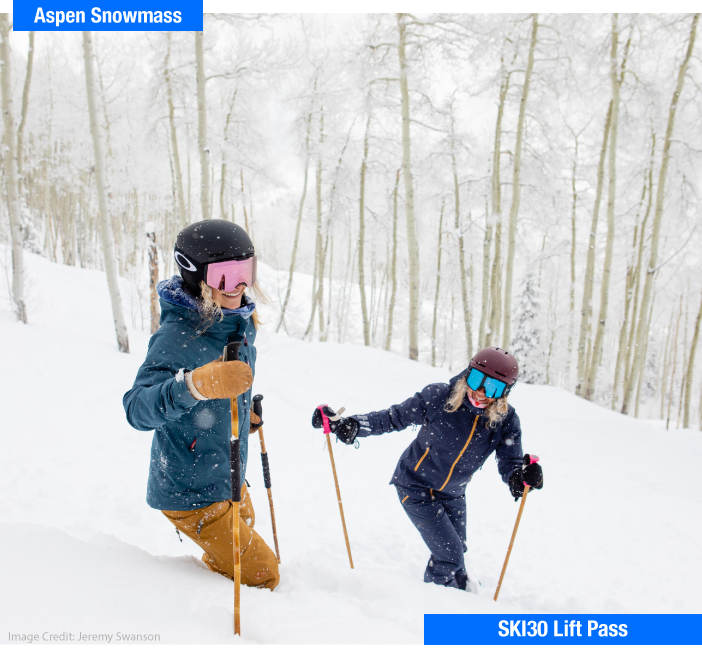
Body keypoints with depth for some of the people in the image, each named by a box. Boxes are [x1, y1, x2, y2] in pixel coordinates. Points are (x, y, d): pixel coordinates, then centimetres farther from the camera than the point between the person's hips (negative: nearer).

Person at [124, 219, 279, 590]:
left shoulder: (241, 324, -3)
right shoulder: (176, 336, -27)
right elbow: (138, 409, -40)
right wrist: (196, 385, -56)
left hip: (228, 479, 8)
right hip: (192, 494, -8)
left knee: (228, 559, 28)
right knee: (262, 577, 2)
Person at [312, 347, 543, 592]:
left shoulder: (506, 420, -17)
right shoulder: (437, 397, -27)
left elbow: (509, 464, -19)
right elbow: (393, 418, -18)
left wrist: (522, 476, -43)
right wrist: (350, 425, -29)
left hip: (452, 494, 5)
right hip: (416, 488, -4)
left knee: (455, 553, 22)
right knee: (450, 555, -9)